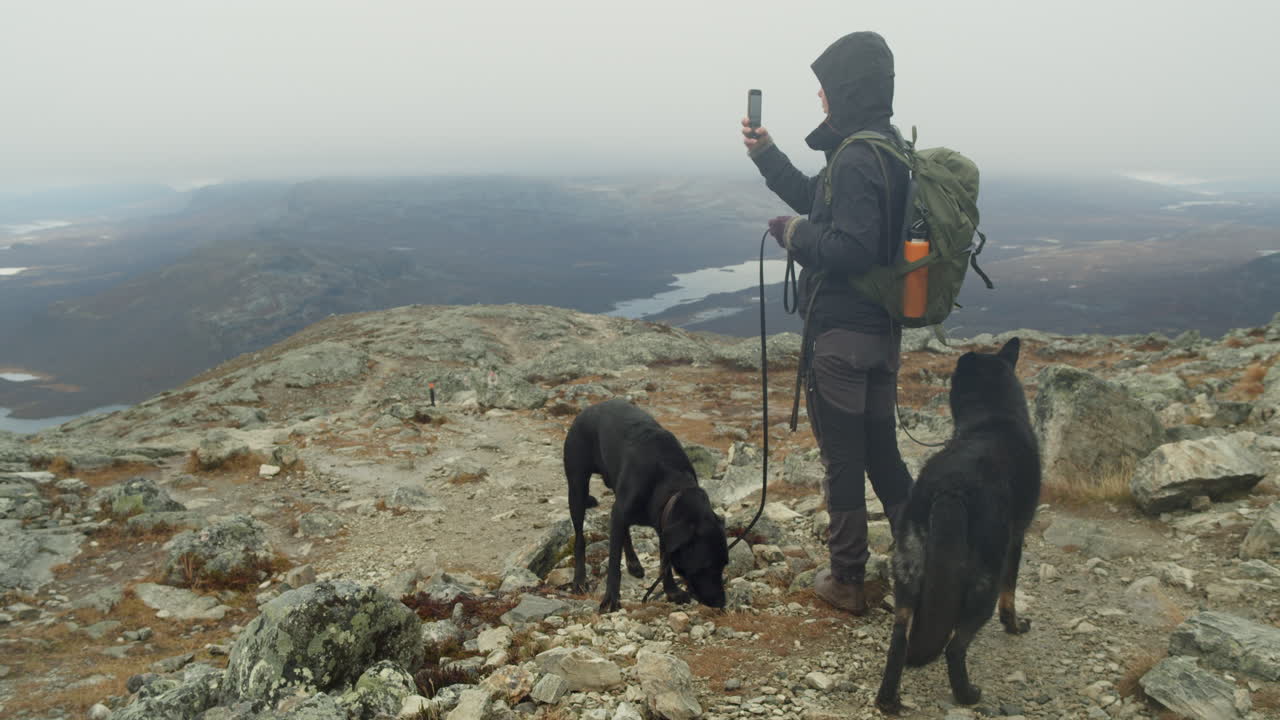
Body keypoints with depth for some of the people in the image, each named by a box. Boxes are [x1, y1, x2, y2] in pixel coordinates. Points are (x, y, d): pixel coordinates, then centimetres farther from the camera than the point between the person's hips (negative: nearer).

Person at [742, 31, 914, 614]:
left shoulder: (857, 158, -19)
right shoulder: (887, 149, 12)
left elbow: (851, 248, -27)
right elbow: (823, 206, 23)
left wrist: (793, 235, -11)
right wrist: (767, 156, 19)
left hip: (842, 335, -9)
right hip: (881, 330, 9)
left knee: (842, 459, 4)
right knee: (881, 452, 18)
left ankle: (847, 581, 18)